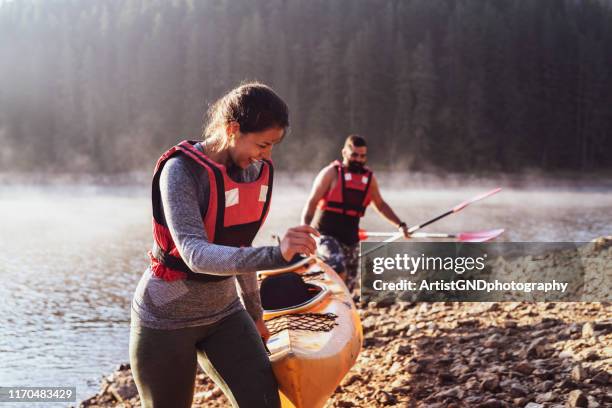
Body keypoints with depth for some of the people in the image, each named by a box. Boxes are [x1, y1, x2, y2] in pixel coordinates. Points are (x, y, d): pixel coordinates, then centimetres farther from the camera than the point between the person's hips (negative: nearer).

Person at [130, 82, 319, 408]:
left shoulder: (256, 171, -1)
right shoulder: (183, 170, -20)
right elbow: (195, 253, -34)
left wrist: (254, 313, 21)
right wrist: (275, 255, -47)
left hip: (223, 313, 5)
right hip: (167, 319, -5)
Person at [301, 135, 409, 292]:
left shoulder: (369, 178, 9)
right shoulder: (331, 173, -6)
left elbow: (380, 205, 24)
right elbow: (311, 203, -8)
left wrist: (400, 225, 15)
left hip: (350, 239, 6)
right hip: (325, 235, -6)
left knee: (349, 285, 6)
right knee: (339, 272, -30)